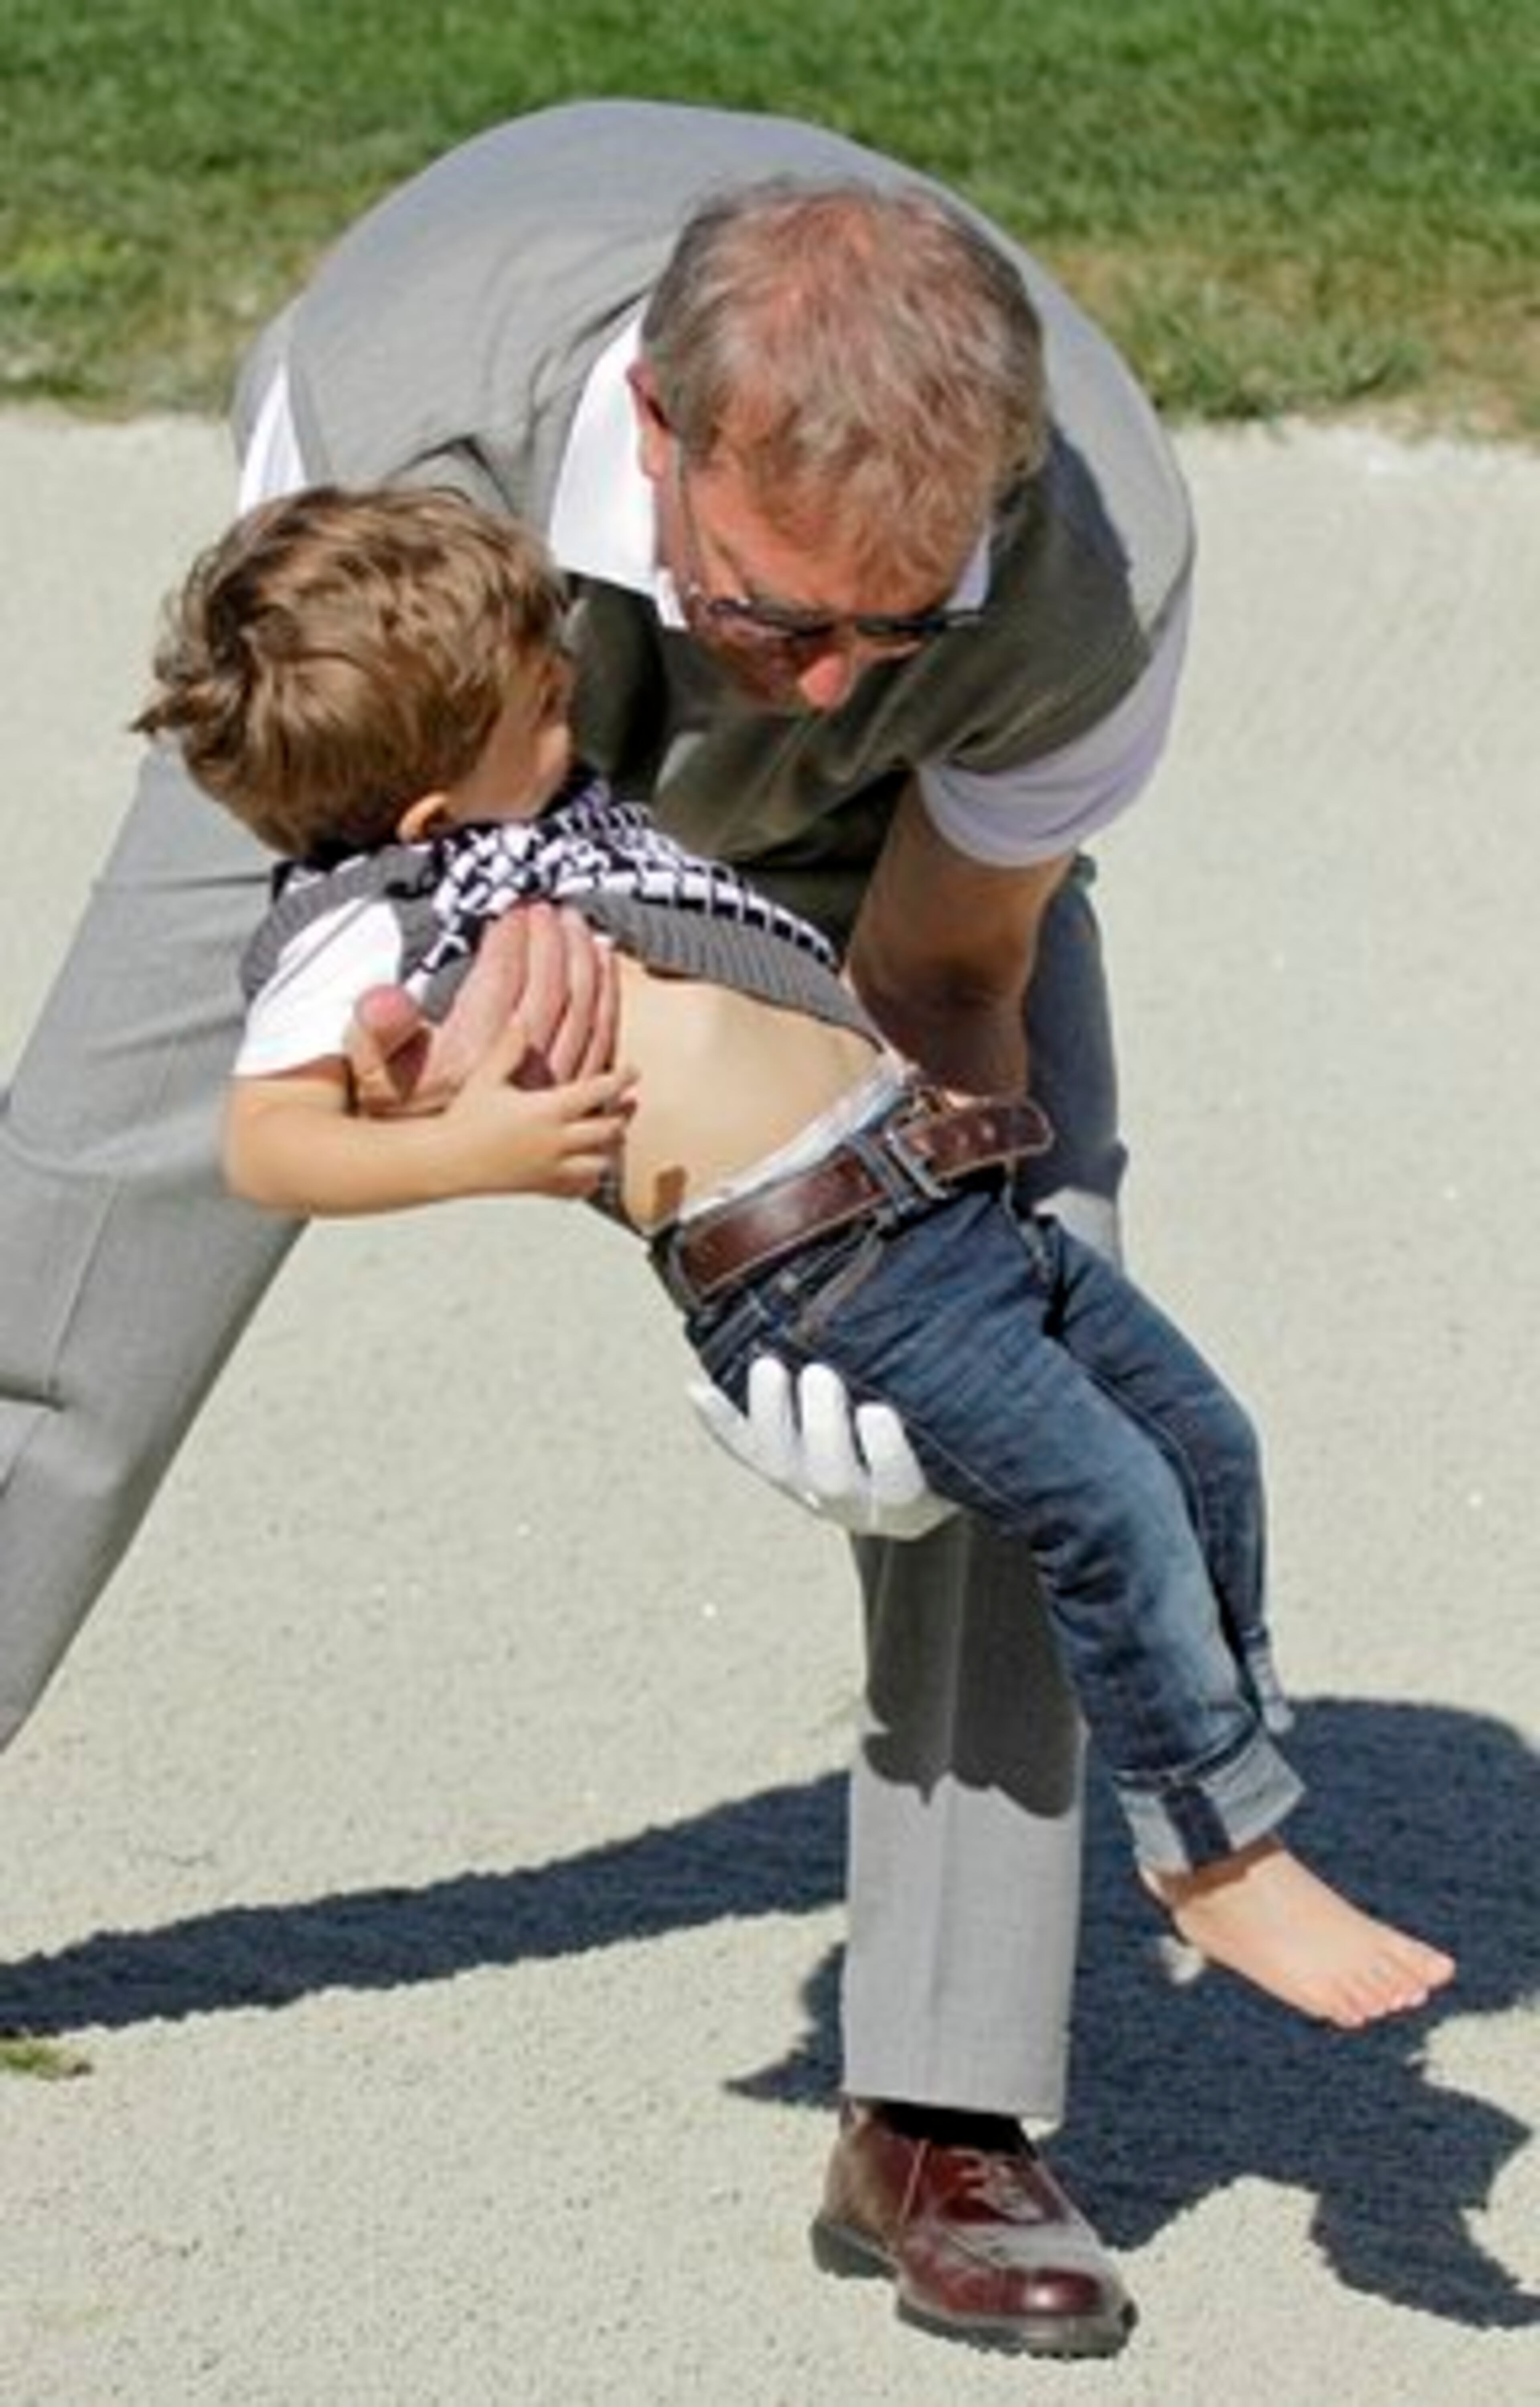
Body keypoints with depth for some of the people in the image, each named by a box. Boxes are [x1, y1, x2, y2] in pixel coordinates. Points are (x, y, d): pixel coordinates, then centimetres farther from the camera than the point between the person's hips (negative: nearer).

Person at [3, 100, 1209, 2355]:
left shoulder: (1099, 560, -42)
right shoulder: (389, 383, -45)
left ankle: (946, 2107, -12)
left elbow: (943, 983, -23)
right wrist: (448, 1008, -49)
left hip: (869, 814, 0)